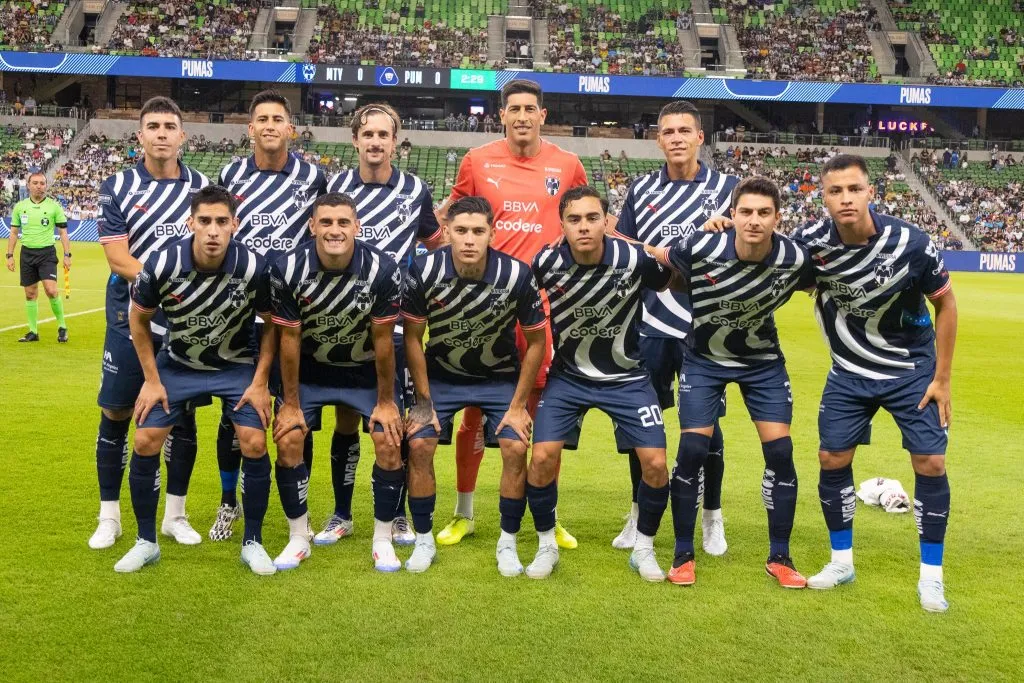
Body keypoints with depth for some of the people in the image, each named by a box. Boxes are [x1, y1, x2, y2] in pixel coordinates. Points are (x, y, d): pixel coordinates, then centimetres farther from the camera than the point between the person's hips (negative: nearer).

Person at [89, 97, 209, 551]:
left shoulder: (202, 186, 4)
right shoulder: (117, 187, -2)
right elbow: (118, 260, -10)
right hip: (130, 318, -1)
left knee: (183, 414, 7)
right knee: (116, 414, 4)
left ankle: (175, 514, 21)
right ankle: (109, 516, 19)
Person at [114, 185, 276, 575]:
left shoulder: (253, 268, -25)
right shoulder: (163, 264, -24)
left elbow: (273, 323, -8)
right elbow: (138, 319, -5)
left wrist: (260, 383, -10)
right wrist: (151, 380, -4)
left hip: (237, 365, -1)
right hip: (177, 363, 1)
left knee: (254, 445, -13)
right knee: (145, 442, -6)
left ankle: (252, 542, 6)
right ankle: (146, 542, 14)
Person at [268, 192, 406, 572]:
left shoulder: (382, 270, -24)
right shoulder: (289, 269, -22)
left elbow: (383, 339, -14)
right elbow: (289, 338, -13)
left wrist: (386, 401, -8)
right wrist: (290, 404, -9)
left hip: (367, 370, 0)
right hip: (309, 369, 1)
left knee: (390, 445, -10)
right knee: (288, 442, -9)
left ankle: (383, 541, 9)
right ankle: (298, 539, 10)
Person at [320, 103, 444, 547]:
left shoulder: (416, 190, 1)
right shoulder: (334, 187, 1)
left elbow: (436, 245, 14)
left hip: (396, 323, 0)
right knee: (346, 419, 5)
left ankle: (398, 515, 17)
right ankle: (341, 515, 18)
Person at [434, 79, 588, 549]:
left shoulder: (567, 165, 4)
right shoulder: (478, 160, 3)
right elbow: (452, 217, 14)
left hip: (545, 302, 0)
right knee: (476, 409, 6)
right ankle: (463, 513, 22)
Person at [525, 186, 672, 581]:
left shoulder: (634, 259, -19)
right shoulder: (546, 263, -18)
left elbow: (672, 284, 1)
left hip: (627, 377, 0)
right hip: (568, 376, 0)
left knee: (656, 464, -8)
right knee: (543, 457, -13)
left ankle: (644, 548, 18)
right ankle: (546, 546, 12)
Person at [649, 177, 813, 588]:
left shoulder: (795, 259, -21)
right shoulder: (701, 249, -28)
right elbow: (650, 256, -10)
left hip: (763, 361, 2)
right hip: (704, 359, -2)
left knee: (780, 452, -4)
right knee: (693, 450, -8)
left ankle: (779, 558, 13)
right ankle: (683, 556, 9)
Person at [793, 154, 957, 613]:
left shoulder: (911, 243, -24)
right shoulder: (811, 242, -20)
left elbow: (946, 303, -9)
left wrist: (941, 377, -8)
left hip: (912, 370, -2)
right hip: (849, 373, 2)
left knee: (930, 463, -6)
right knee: (832, 460, 2)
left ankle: (931, 575, 10)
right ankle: (842, 561, 22)